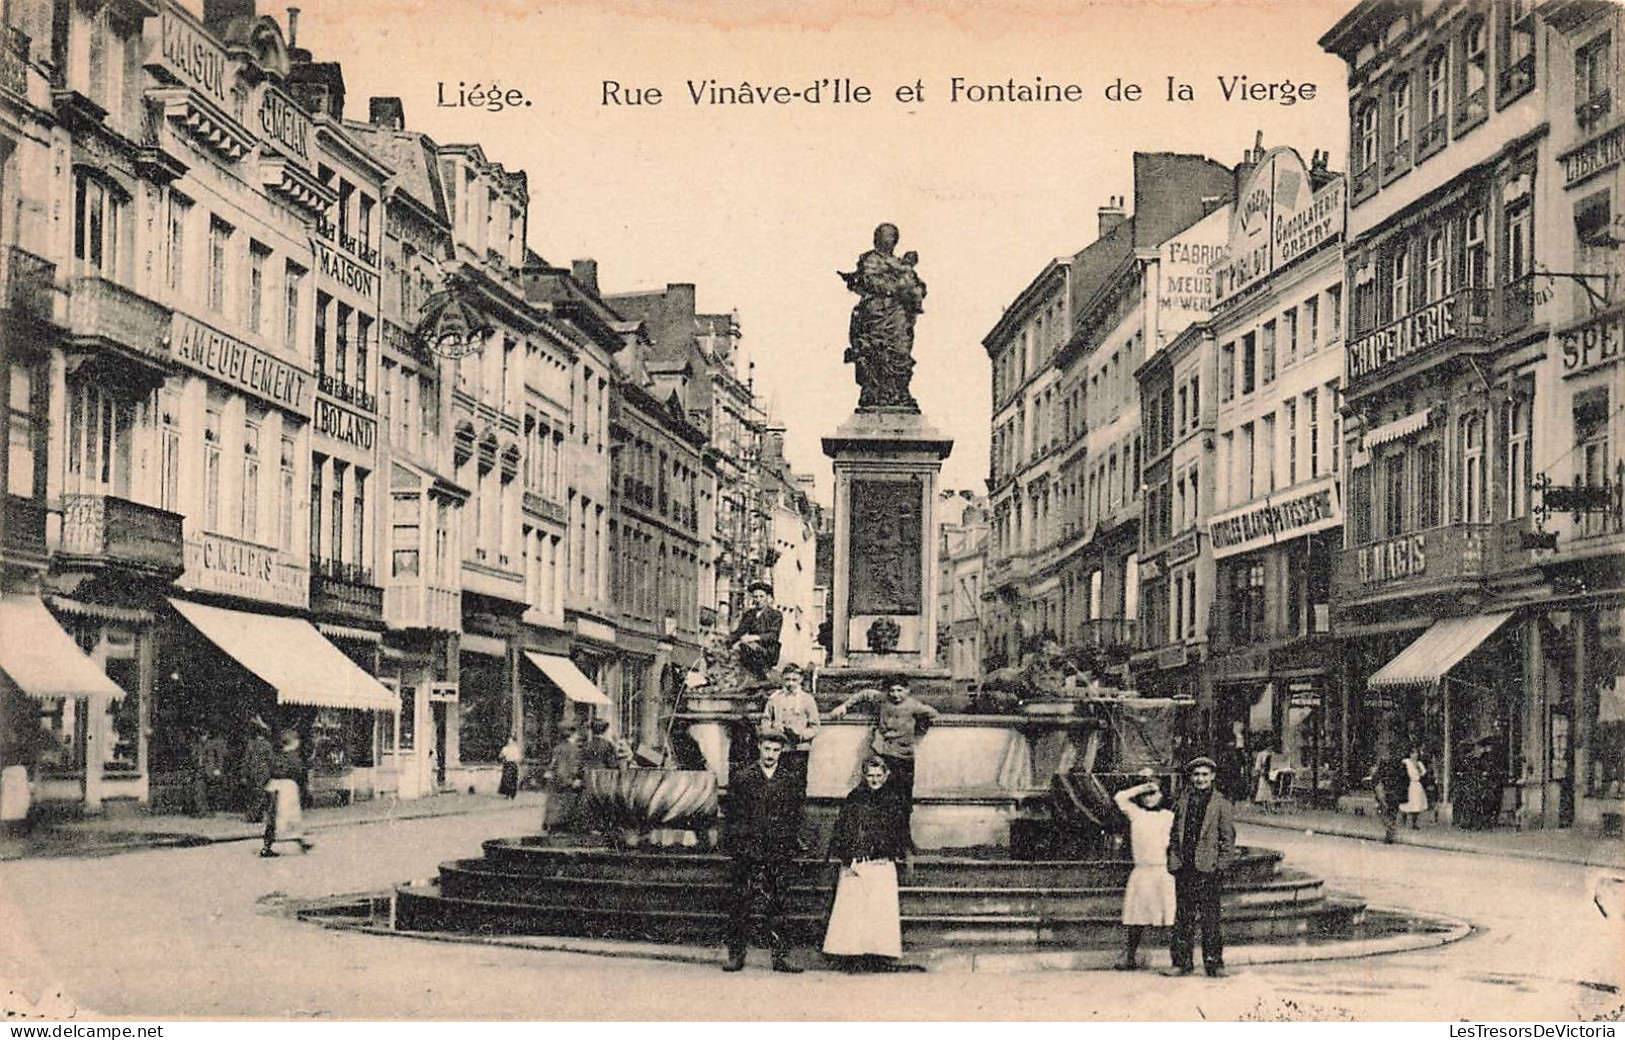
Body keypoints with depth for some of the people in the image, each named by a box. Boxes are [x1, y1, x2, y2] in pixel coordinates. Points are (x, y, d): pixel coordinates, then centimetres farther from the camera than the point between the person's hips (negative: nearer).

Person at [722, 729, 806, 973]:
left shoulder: (789, 781, 8)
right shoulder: (742, 778, 4)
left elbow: (795, 819, 10)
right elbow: (732, 816, 4)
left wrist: (788, 847, 2)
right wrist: (733, 846, -3)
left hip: (778, 855, 1)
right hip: (746, 853, -1)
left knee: (776, 907, 3)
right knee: (741, 906, 0)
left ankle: (781, 956, 7)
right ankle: (736, 955, 7)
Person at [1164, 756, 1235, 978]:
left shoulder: (1222, 804, 1)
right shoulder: (1182, 802, 12)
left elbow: (1228, 839, 0)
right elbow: (1174, 835, 16)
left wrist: (1221, 867, -6)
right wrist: (1173, 862, 6)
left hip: (1209, 869, -3)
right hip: (1184, 869, 3)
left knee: (1210, 919, 0)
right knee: (1183, 918, 6)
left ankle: (1214, 963, 7)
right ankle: (1181, 962, 11)